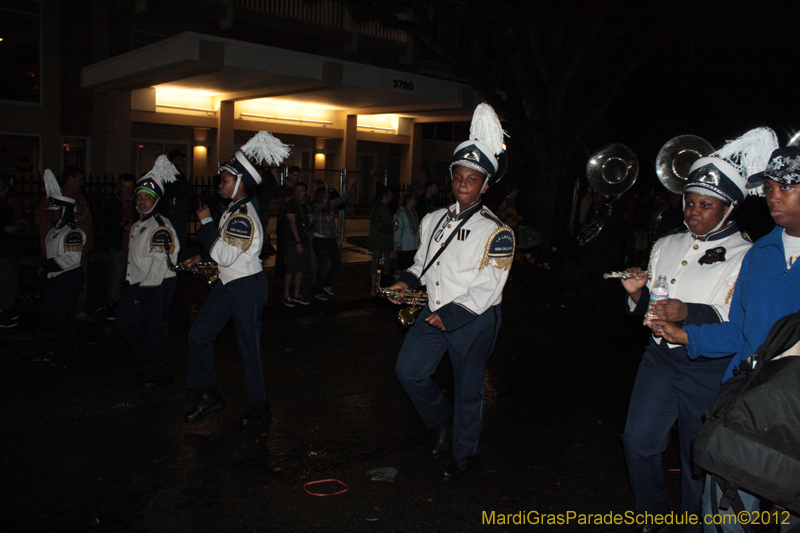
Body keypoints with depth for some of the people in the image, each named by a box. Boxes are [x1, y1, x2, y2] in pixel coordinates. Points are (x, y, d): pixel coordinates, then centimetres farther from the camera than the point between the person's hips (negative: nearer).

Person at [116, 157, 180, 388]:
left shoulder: (161, 227, -15)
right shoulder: (137, 226, 16)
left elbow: (159, 263, -20)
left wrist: (143, 291, -18)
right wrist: (134, 289, 16)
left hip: (158, 286, -10)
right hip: (139, 284, 10)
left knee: (156, 329, -2)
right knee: (127, 324, 12)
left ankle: (161, 374, 14)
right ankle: (150, 364, 29)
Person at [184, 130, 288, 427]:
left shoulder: (243, 217, -22)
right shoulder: (234, 210, 10)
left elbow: (225, 255, -25)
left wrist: (206, 223, -16)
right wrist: (201, 258, 15)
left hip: (247, 287, -10)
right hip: (229, 284, 10)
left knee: (250, 348, 1)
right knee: (199, 335, 10)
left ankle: (259, 408, 16)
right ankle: (208, 396, 22)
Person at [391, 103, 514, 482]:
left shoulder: (496, 232, -14)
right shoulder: (434, 220, 6)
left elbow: (487, 290, -18)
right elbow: (422, 261, 19)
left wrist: (449, 316, -22)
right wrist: (407, 281, -2)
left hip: (474, 321, -6)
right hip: (434, 312, 6)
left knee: (468, 391, 7)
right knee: (408, 370, 1)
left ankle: (465, 455, 30)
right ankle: (442, 421, 29)